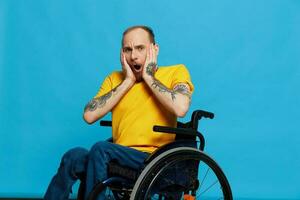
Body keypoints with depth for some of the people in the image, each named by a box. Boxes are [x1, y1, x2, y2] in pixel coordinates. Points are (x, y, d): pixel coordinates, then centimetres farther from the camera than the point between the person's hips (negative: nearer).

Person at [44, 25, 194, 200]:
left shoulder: (176, 72, 5)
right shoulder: (115, 78, 16)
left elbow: (180, 108, -17)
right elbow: (89, 115, 0)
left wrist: (148, 77, -5)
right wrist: (127, 81, 0)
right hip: (119, 158, 4)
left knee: (101, 149, -28)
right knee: (75, 156, -23)